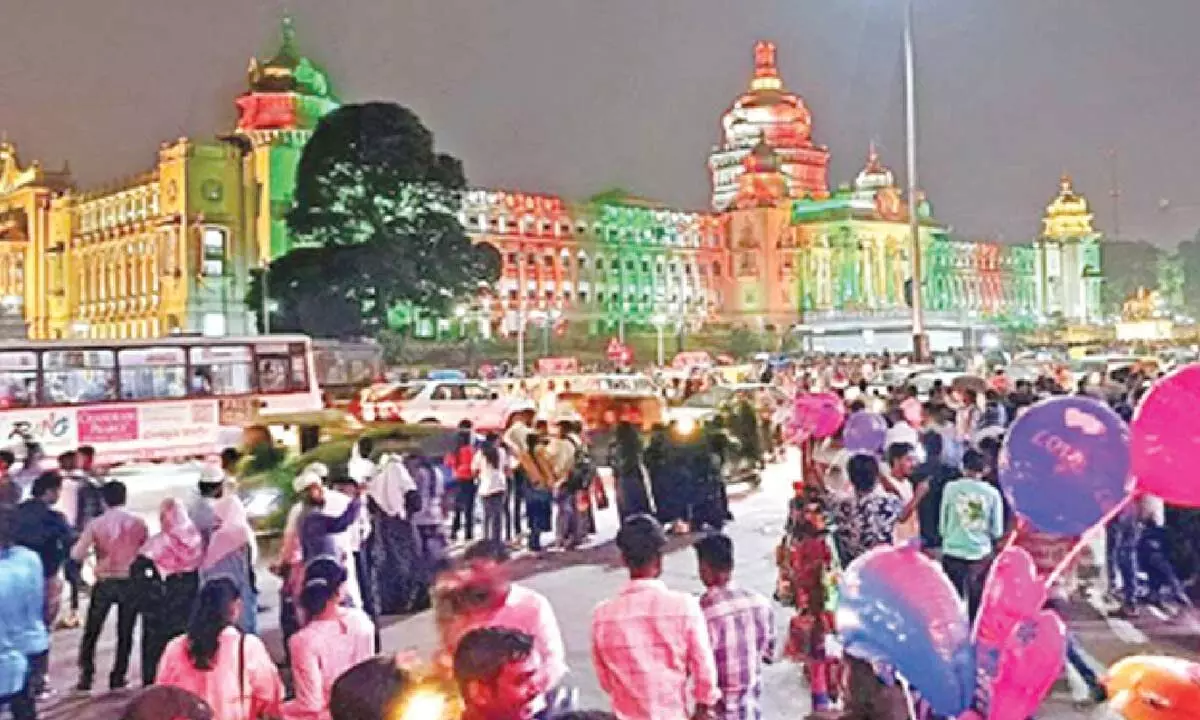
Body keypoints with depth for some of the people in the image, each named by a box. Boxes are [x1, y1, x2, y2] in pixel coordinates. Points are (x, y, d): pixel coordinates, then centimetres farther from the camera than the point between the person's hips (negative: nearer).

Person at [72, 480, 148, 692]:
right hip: (131, 583, 1)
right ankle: (118, 678, 15)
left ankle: (86, 677, 13)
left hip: (104, 584, -1)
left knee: (91, 632, 14)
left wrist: (92, 552, 7)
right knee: (125, 633, 11)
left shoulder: (96, 524, -7)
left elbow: (77, 554, -14)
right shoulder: (138, 523, -4)